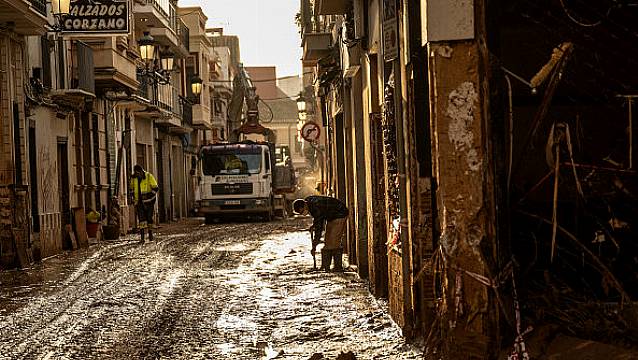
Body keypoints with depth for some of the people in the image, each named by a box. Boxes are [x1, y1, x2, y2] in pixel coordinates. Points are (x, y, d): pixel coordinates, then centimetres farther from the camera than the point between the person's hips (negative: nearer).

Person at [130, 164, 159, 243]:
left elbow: (156, 188, -8)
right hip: (139, 201, 3)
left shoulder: (149, 176, -9)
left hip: (148, 201, -3)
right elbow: (132, 189, 21)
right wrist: (134, 200, 16)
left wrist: (148, 195, -20)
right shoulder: (133, 178, 5)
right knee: (141, 218, -8)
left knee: (149, 217, 5)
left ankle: (150, 232, 26)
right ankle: (142, 237, -13)